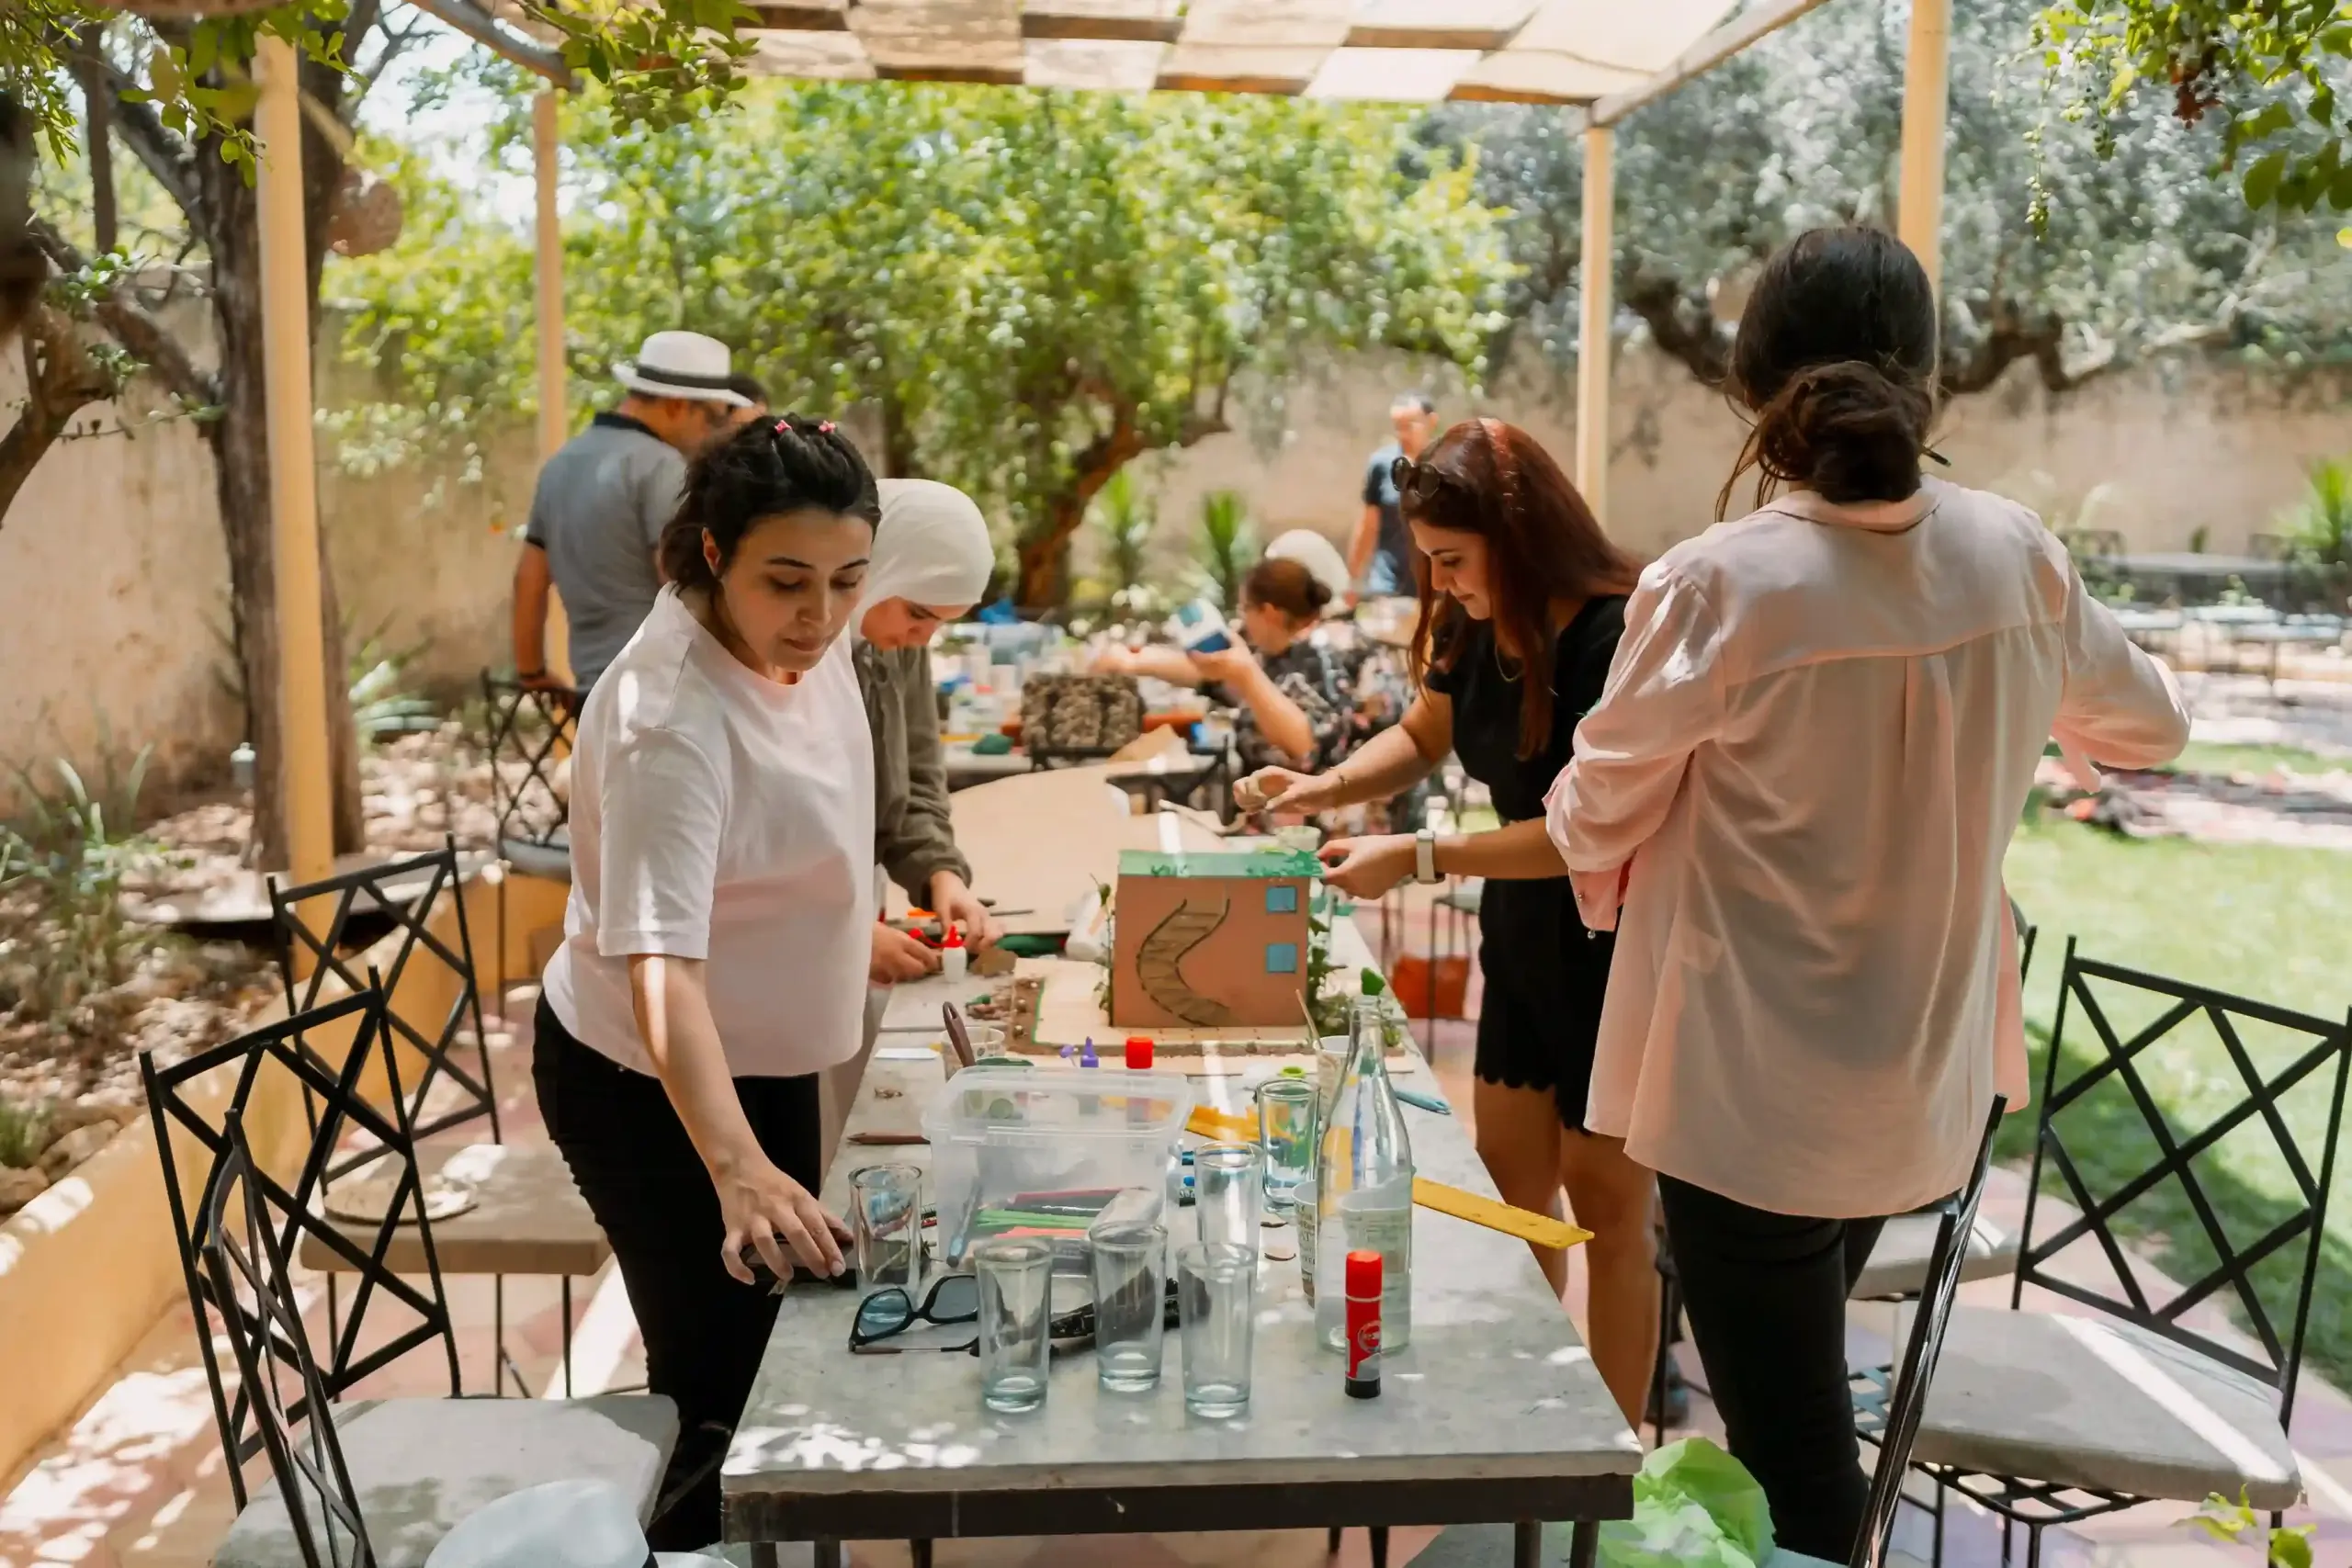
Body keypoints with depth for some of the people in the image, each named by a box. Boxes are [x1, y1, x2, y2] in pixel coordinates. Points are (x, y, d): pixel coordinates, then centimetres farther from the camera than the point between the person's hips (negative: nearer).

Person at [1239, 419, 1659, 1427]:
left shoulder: (1613, 636, -25)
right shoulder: (1473, 626, -3)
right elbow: (1420, 737, 14)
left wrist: (1420, 858, -29)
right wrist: (1324, 788, -4)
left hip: (1616, 944, -7)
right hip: (1521, 931, 8)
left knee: (1605, 1202, 4)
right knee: (1509, 1182, 15)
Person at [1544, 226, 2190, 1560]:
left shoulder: (1716, 586, -21)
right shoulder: (2014, 558, -6)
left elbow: (1597, 817, -8)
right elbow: (2152, 723, 14)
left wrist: (1573, 812, 16)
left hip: (1750, 1092, -5)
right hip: (1927, 1079, 5)